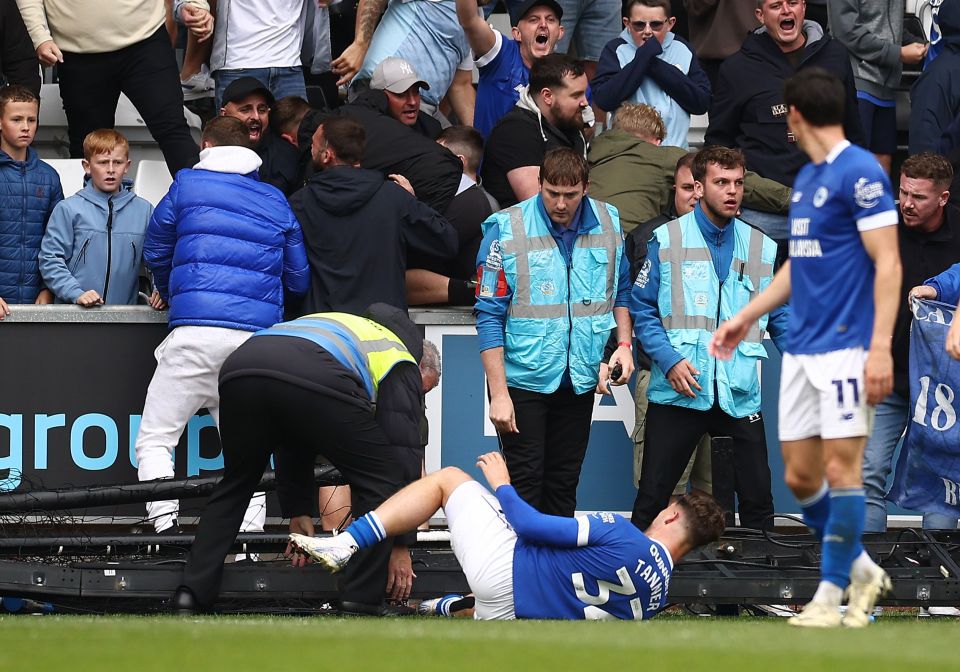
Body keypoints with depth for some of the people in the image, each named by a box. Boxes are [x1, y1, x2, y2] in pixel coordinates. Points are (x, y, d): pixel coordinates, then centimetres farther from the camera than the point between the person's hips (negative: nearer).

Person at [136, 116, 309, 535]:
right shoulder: (276, 202, 17)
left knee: (154, 438, 2)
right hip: (259, 336, 3)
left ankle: (165, 524, -17)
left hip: (197, 330, -3)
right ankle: (248, 535, -1)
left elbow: (156, 253, 21)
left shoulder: (187, 186, 9)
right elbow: (300, 279, 18)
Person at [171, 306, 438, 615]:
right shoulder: (403, 367, 27)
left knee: (235, 485, 28)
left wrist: (297, 508, 52)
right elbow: (404, 453, 19)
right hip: (316, 380, -6)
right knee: (382, 481, 12)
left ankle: (192, 593, 19)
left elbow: (292, 437, 48)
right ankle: (361, 602, 7)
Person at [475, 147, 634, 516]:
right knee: (524, 483, -4)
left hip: (580, 379, 4)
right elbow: (490, 316, -11)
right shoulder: (506, 230, -13)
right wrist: (499, 394, -15)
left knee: (563, 484, 12)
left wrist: (624, 343, 0)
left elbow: (621, 291, 17)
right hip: (523, 380, -4)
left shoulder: (608, 223, 0)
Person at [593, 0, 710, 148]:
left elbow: (702, 103, 0)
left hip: (675, 149, 2)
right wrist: (643, 56, -12)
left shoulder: (681, 49, 10)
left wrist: (657, 66, -7)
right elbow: (604, 100, -11)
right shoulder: (616, 50, 4)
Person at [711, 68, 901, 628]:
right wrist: (746, 317, 28)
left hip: (846, 347, -9)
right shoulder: (806, 178, 16)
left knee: (841, 468, -7)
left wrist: (881, 347, -20)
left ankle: (831, 597, -2)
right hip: (803, 348, 9)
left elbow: (887, 263, -14)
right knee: (801, 477, 8)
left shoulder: (860, 172, -10)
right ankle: (863, 571, 22)